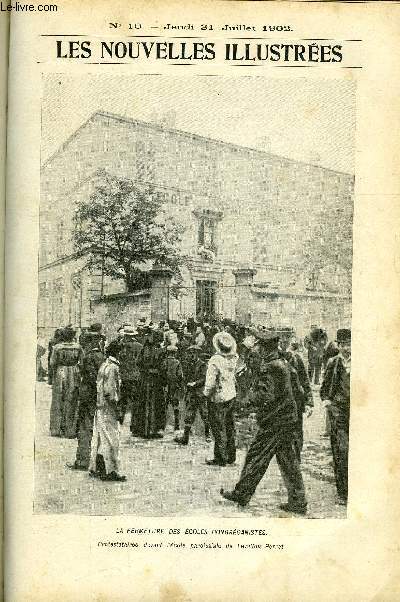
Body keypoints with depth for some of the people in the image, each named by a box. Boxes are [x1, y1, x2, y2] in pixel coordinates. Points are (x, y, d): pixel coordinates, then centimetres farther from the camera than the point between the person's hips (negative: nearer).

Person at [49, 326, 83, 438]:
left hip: (60, 374, 0)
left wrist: (54, 372, 10)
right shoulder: (78, 347, -2)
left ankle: (56, 430, 11)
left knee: (58, 402, 10)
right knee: (71, 402, 6)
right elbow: (81, 362, -3)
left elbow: (52, 363, -6)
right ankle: (70, 431, 7)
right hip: (74, 374, 0)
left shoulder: (57, 347, -4)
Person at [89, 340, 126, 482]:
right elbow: (110, 391, -21)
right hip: (108, 408, -9)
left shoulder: (103, 365, 13)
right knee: (111, 440, -4)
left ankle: (95, 469, 23)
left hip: (100, 407, 9)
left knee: (99, 439, 15)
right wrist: (117, 410, -16)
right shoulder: (112, 367, -16)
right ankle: (110, 471, 0)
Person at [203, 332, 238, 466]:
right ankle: (231, 456, 27)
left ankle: (221, 459, 12)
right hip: (231, 395, 6)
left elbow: (210, 383, -22)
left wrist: (206, 393, -4)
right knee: (229, 427, 16)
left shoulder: (215, 360, -23)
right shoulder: (233, 358, -6)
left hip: (218, 398, -6)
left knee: (219, 429, 5)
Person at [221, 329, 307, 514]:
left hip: (275, 421, -9)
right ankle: (298, 502, 16)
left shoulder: (270, 367, -19)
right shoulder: (282, 363, 11)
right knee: (288, 460, 12)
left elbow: (266, 396, -20)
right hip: (288, 418, 9)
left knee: (256, 456, 4)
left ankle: (241, 494, 18)